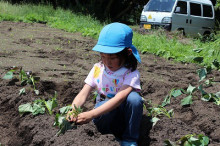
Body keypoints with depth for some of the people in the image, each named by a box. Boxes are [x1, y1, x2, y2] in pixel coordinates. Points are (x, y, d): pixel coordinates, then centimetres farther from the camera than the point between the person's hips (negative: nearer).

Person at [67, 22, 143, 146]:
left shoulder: (132, 74, -16)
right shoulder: (98, 69, -4)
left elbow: (119, 98, -32)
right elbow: (83, 94, -11)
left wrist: (91, 114, -43)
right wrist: (73, 110, -34)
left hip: (124, 115, 0)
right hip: (105, 116, 1)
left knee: (134, 98, -32)